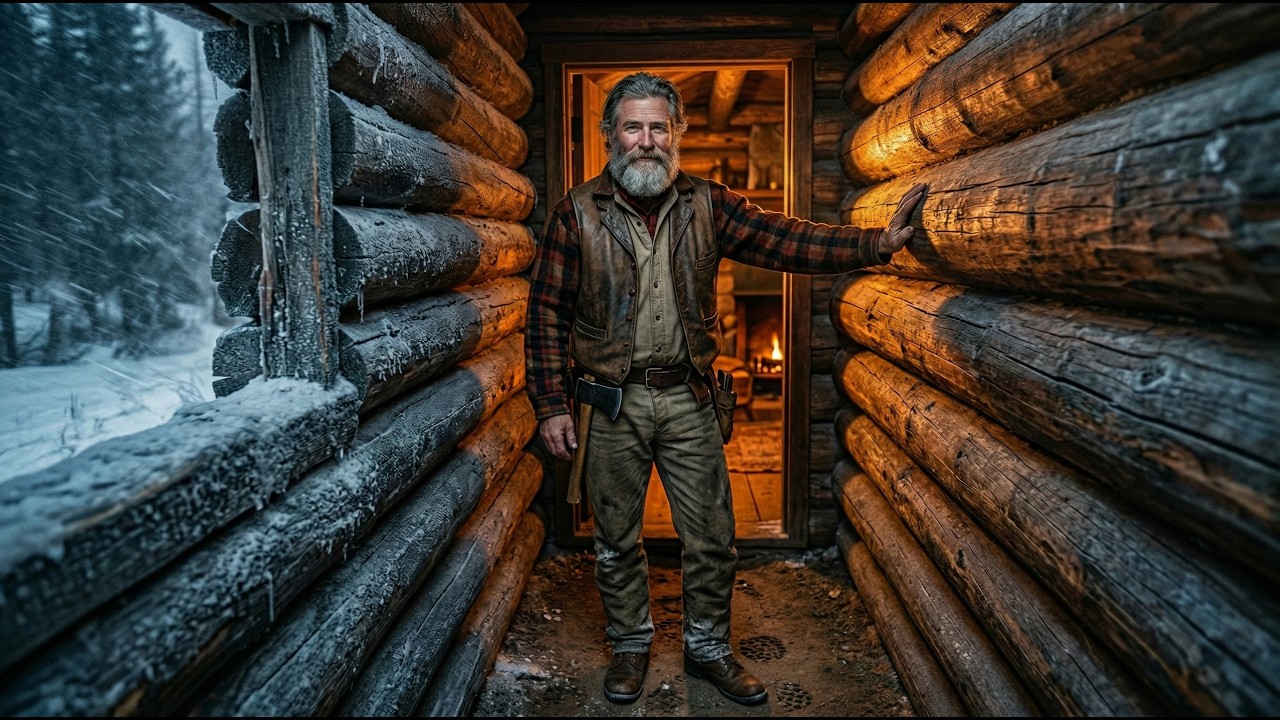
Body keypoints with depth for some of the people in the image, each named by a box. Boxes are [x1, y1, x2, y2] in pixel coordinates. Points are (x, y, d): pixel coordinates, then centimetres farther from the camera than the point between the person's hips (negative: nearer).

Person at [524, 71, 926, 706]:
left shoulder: (707, 205, 2)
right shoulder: (578, 213, -3)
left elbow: (786, 241, -7)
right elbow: (547, 313, -4)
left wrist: (876, 242, -20)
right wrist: (551, 404, -8)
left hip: (689, 398, 2)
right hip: (612, 404, -1)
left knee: (711, 538, 10)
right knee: (617, 539, 13)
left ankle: (707, 649, 32)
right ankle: (630, 645, 35)